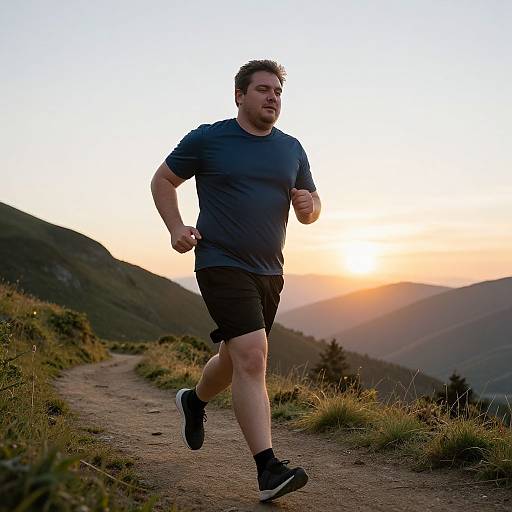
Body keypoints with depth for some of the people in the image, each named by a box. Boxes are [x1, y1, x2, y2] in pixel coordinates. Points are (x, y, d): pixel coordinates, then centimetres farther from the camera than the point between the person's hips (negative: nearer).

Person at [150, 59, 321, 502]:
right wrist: (176, 227, -8)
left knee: (238, 359, 18)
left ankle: (195, 401, 49)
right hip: (222, 264, -6)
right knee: (253, 357, -19)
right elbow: (163, 180, 8)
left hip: (269, 271, 6)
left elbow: (312, 208, 17)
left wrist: (309, 206, -7)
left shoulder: (292, 150, 12)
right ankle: (268, 470, -17)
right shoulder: (207, 139, -2)